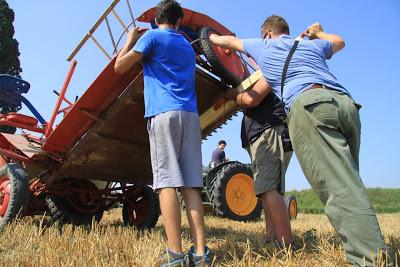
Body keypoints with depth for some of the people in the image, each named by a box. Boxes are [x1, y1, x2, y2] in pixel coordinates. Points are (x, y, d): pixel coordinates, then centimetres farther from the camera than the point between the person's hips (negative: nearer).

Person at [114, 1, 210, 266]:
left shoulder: (152, 36, 10)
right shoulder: (188, 46, 28)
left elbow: (120, 66, 6)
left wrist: (131, 39, 25)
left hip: (164, 113, -5)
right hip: (191, 115, 5)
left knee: (167, 182, -10)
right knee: (191, 185, -1)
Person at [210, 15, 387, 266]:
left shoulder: (263, 46, 26)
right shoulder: (312, 45, 34)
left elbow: (229, 41, 43)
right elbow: (339, 42, 57)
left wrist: (213, 38, 64)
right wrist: (318, 33, 74)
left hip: (309, 104, -5)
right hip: (346, 102, 6)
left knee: (339, 186, -15)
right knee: (349, 180, 9)